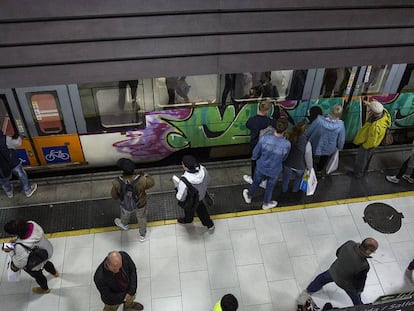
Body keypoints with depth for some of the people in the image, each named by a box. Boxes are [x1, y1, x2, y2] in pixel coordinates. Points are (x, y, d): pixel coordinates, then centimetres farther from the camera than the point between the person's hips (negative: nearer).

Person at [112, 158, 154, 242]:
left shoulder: (117, 183, -36)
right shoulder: (141, 180, -38)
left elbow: (114, 196, -16)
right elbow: (151, 183, -15)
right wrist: (145, 175, -1)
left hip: (126, 205, 1)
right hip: (140, 205, 0)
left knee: (125, 214, 38)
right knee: (141, 218, 32)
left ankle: (124, 224, 72)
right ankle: (142, 235, 58)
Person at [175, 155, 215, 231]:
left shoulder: (184, 182, -46)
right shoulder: (203, 169, -30)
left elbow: (181, 198, -29)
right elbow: (207, 181, -8)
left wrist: (177, 195, -8)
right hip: (201, 195, 4)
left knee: (189, 210, 31)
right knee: (200, 208, 36)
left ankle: (188, 219, 66)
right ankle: (209, 224, 55)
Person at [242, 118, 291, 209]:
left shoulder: (264, 138, -32)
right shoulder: (287, 144, -30)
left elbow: (255, 153, -14)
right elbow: (284, 158, -8)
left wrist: (254, 157, 9)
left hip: (261, 168, 0)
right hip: (274, 171, 0)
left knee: (256, 182, 29)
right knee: (270, 187, 27)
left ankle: (248, 196, 56)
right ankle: (266, 203, 52)